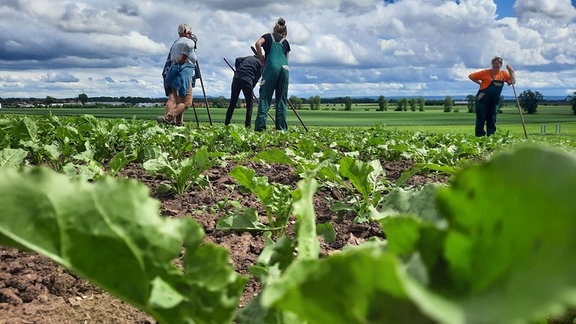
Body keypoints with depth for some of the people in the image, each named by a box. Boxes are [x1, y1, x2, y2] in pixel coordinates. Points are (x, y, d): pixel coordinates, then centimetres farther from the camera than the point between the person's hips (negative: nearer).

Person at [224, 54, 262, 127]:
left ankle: (226, 123, 11)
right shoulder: (261, 64, 12)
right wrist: (251, 88, 12)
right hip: (247, 80, -4)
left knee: (232, 102, 11)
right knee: (249, 104, 8)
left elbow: (238, 60, 13)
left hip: (236, 77, 4)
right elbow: (257, 77, 3)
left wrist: (238, 70, 18)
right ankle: (248, 125, 2)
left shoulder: (249, 57, 25)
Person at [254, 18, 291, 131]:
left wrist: (261, 57, 9)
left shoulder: (268, 36, 18)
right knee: (281, 99, 8)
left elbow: (258, 43, -2)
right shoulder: (285, 42, 26)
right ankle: (281, 127, 4)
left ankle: (260, 126, -14)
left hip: (271, 66, -3)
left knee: (265, 97, -4)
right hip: (284, 68, 3)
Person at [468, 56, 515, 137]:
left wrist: (510, 70, -5)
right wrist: (480, 83, -4)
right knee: (481, 119, -4)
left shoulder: (504, 74, 8)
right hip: (483, 99, -4)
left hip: (495, 101, 4)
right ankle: (479, 137, 0)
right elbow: (470, 76, -1)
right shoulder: (486, 72, -4)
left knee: (492, 120, 8)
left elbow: (513, 82, -2)